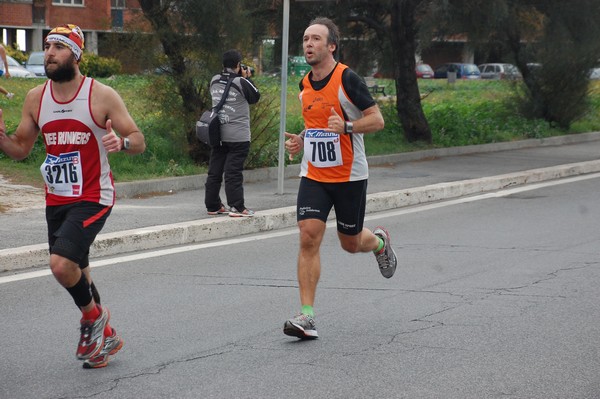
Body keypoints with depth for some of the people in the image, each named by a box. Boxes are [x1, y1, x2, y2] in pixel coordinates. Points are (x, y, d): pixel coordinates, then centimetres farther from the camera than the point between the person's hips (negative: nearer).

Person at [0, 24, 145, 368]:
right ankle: (105, 336, 37)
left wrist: (122, 142, -31)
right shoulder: (35, 98, 4)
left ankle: (93, 316, 8)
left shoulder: (102, 96, -10)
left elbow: (139, 142, -8)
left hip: (93, 198, -6)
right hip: (56, 200, 6)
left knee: (62, 264, -22)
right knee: (76, 272, 16)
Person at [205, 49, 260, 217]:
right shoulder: (241, 82, -12)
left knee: (214, 171, 10)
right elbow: (255, 97, 1)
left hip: (217, 134, 6)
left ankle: (213, 206, 16)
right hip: (238, 136, -6)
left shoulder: (214, 81, 4)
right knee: (234, 172, -7)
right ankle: (237, 207, -7)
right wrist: (247, 78, 8)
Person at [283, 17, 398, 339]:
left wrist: (346, 126, -28)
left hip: (350, 176, -4)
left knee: (351, 243, 9)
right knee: (308, 238, -12)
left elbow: (377, 120, -12)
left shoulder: (347, 79, -13)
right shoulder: (304, 85, 7)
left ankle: (380, 242, 46)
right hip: (313, 176, 4)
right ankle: (306, 316, -12)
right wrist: (300, 140, 6)